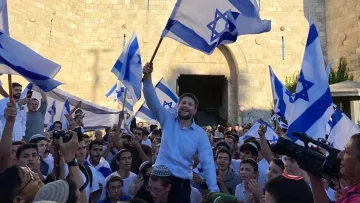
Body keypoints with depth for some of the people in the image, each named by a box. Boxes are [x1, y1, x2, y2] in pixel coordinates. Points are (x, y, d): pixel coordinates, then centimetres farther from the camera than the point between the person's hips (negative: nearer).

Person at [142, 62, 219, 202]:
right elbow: (152, 100, -11)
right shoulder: (167, 120, 1)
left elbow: (207, 162, -7)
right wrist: (147, 77, -26)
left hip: (181, 181, -1)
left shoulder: (200, 134, -3)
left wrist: (214, 189, -17)